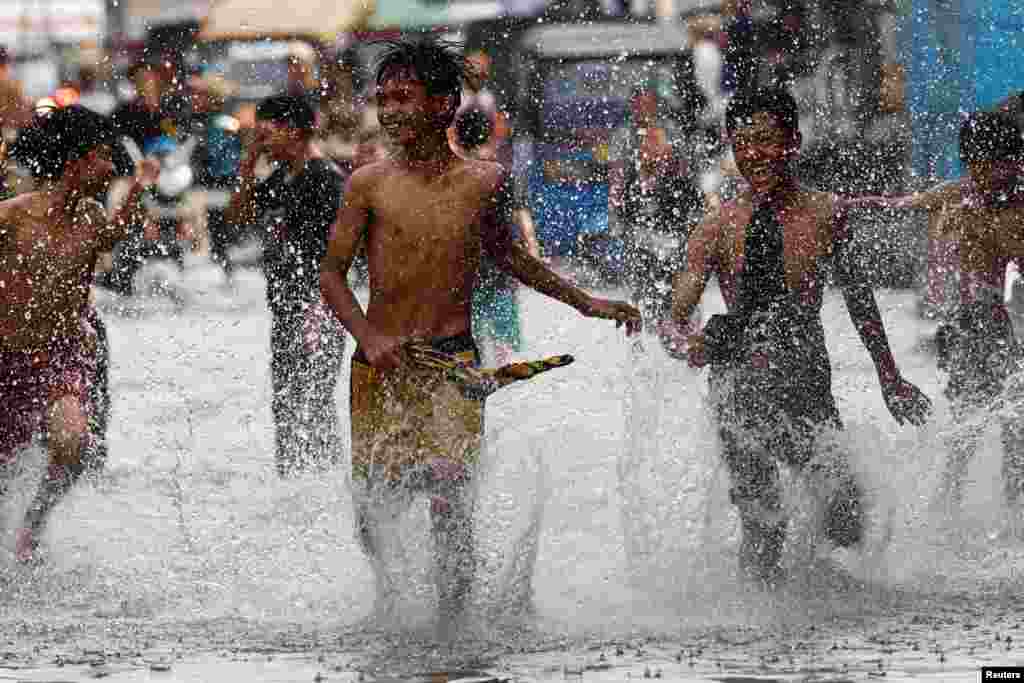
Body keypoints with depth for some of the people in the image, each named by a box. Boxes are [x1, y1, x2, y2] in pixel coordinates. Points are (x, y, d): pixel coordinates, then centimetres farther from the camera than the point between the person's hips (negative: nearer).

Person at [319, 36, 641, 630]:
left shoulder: (486, 183, 4)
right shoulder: (370, 184, 1)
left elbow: (506, 254, 23)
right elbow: (332, 273, 2)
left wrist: (584, 301, 26)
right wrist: (370, 337, -14)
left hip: (452, 363, -1)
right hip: (381, 363, 1)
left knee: (449, 498, -13)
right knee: (373, 508, 2)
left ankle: (451, 622, 0)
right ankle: (392, 605, 31)